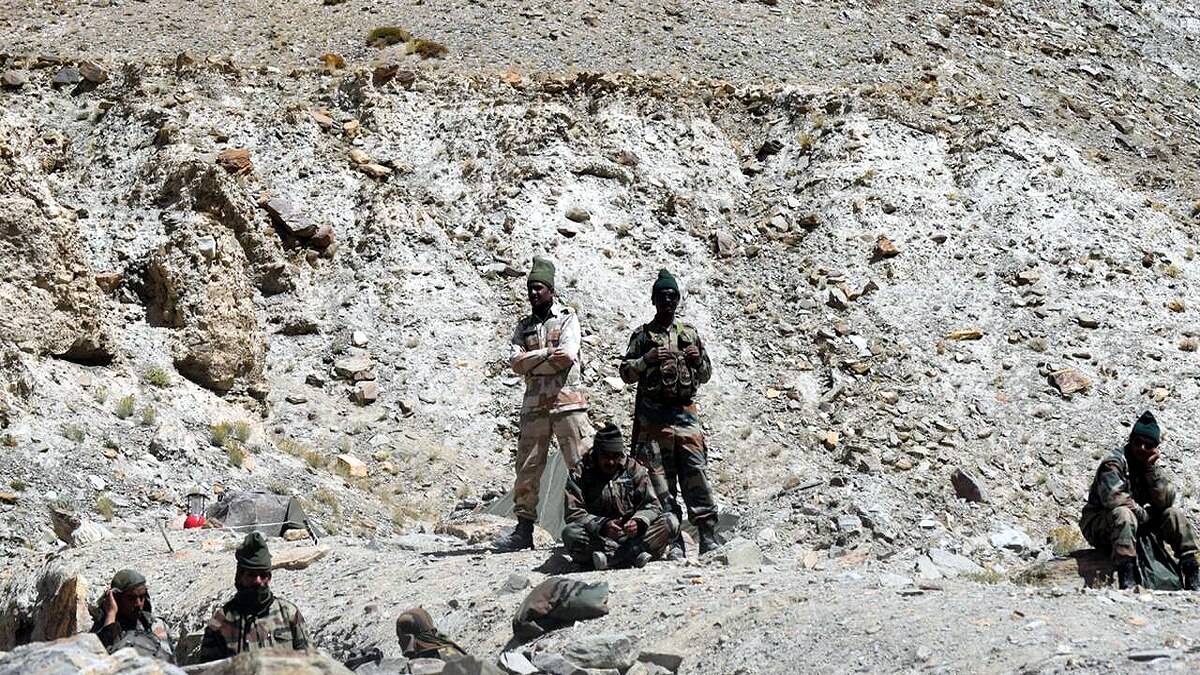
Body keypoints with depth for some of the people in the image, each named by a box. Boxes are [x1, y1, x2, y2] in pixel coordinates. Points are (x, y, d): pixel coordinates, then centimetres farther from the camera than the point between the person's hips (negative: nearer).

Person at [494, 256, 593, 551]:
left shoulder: (567, 318, 4)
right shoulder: (523, 326, 16)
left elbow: (568, 354, -13)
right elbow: (515, 362, 0)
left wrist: (531, 360, -7)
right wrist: (547, 354, -11)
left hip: (567, 401, -4)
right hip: (534, 405, 4)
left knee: (582, 465, -6)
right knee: (527, 468, 4)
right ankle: (523, 529, 8)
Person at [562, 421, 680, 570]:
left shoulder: (634, 470, 8)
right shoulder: (579, 475, 1)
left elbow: (651, 505, 4)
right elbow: (574, 514, -9)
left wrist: (638, 522, -20)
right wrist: (602, 525, -28)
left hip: (630, 535, 2)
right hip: (597, 539, -2)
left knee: (670, 522, -20)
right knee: (570, 533, -33)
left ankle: (610, 557, -34)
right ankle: (634, 555, -36)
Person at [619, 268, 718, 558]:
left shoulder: (690, 334, 15)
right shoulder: (642, 335, 8)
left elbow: (705, 375, 21)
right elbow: (626, 372, 6)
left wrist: (698, 360, -1)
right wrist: (647, 360, -10)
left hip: (685, 412, 1)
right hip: (654, 414, -1)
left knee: (695, 473, -6)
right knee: (662, 478, -3)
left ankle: (708, 536, -5)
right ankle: (673, 541, -1)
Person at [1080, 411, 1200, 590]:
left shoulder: (1153, 466, 5)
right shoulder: (1113, 464, -15)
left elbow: (1166, 501, -9)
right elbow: (1115, 500, -30)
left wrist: (1152, 469, -16)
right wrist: (1144, 514, -18)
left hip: (1136, 523, 7)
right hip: (1099, 526, -7)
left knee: (1174, 513, -8)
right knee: (1123, 513, -38)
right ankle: (1127, 580, -50)